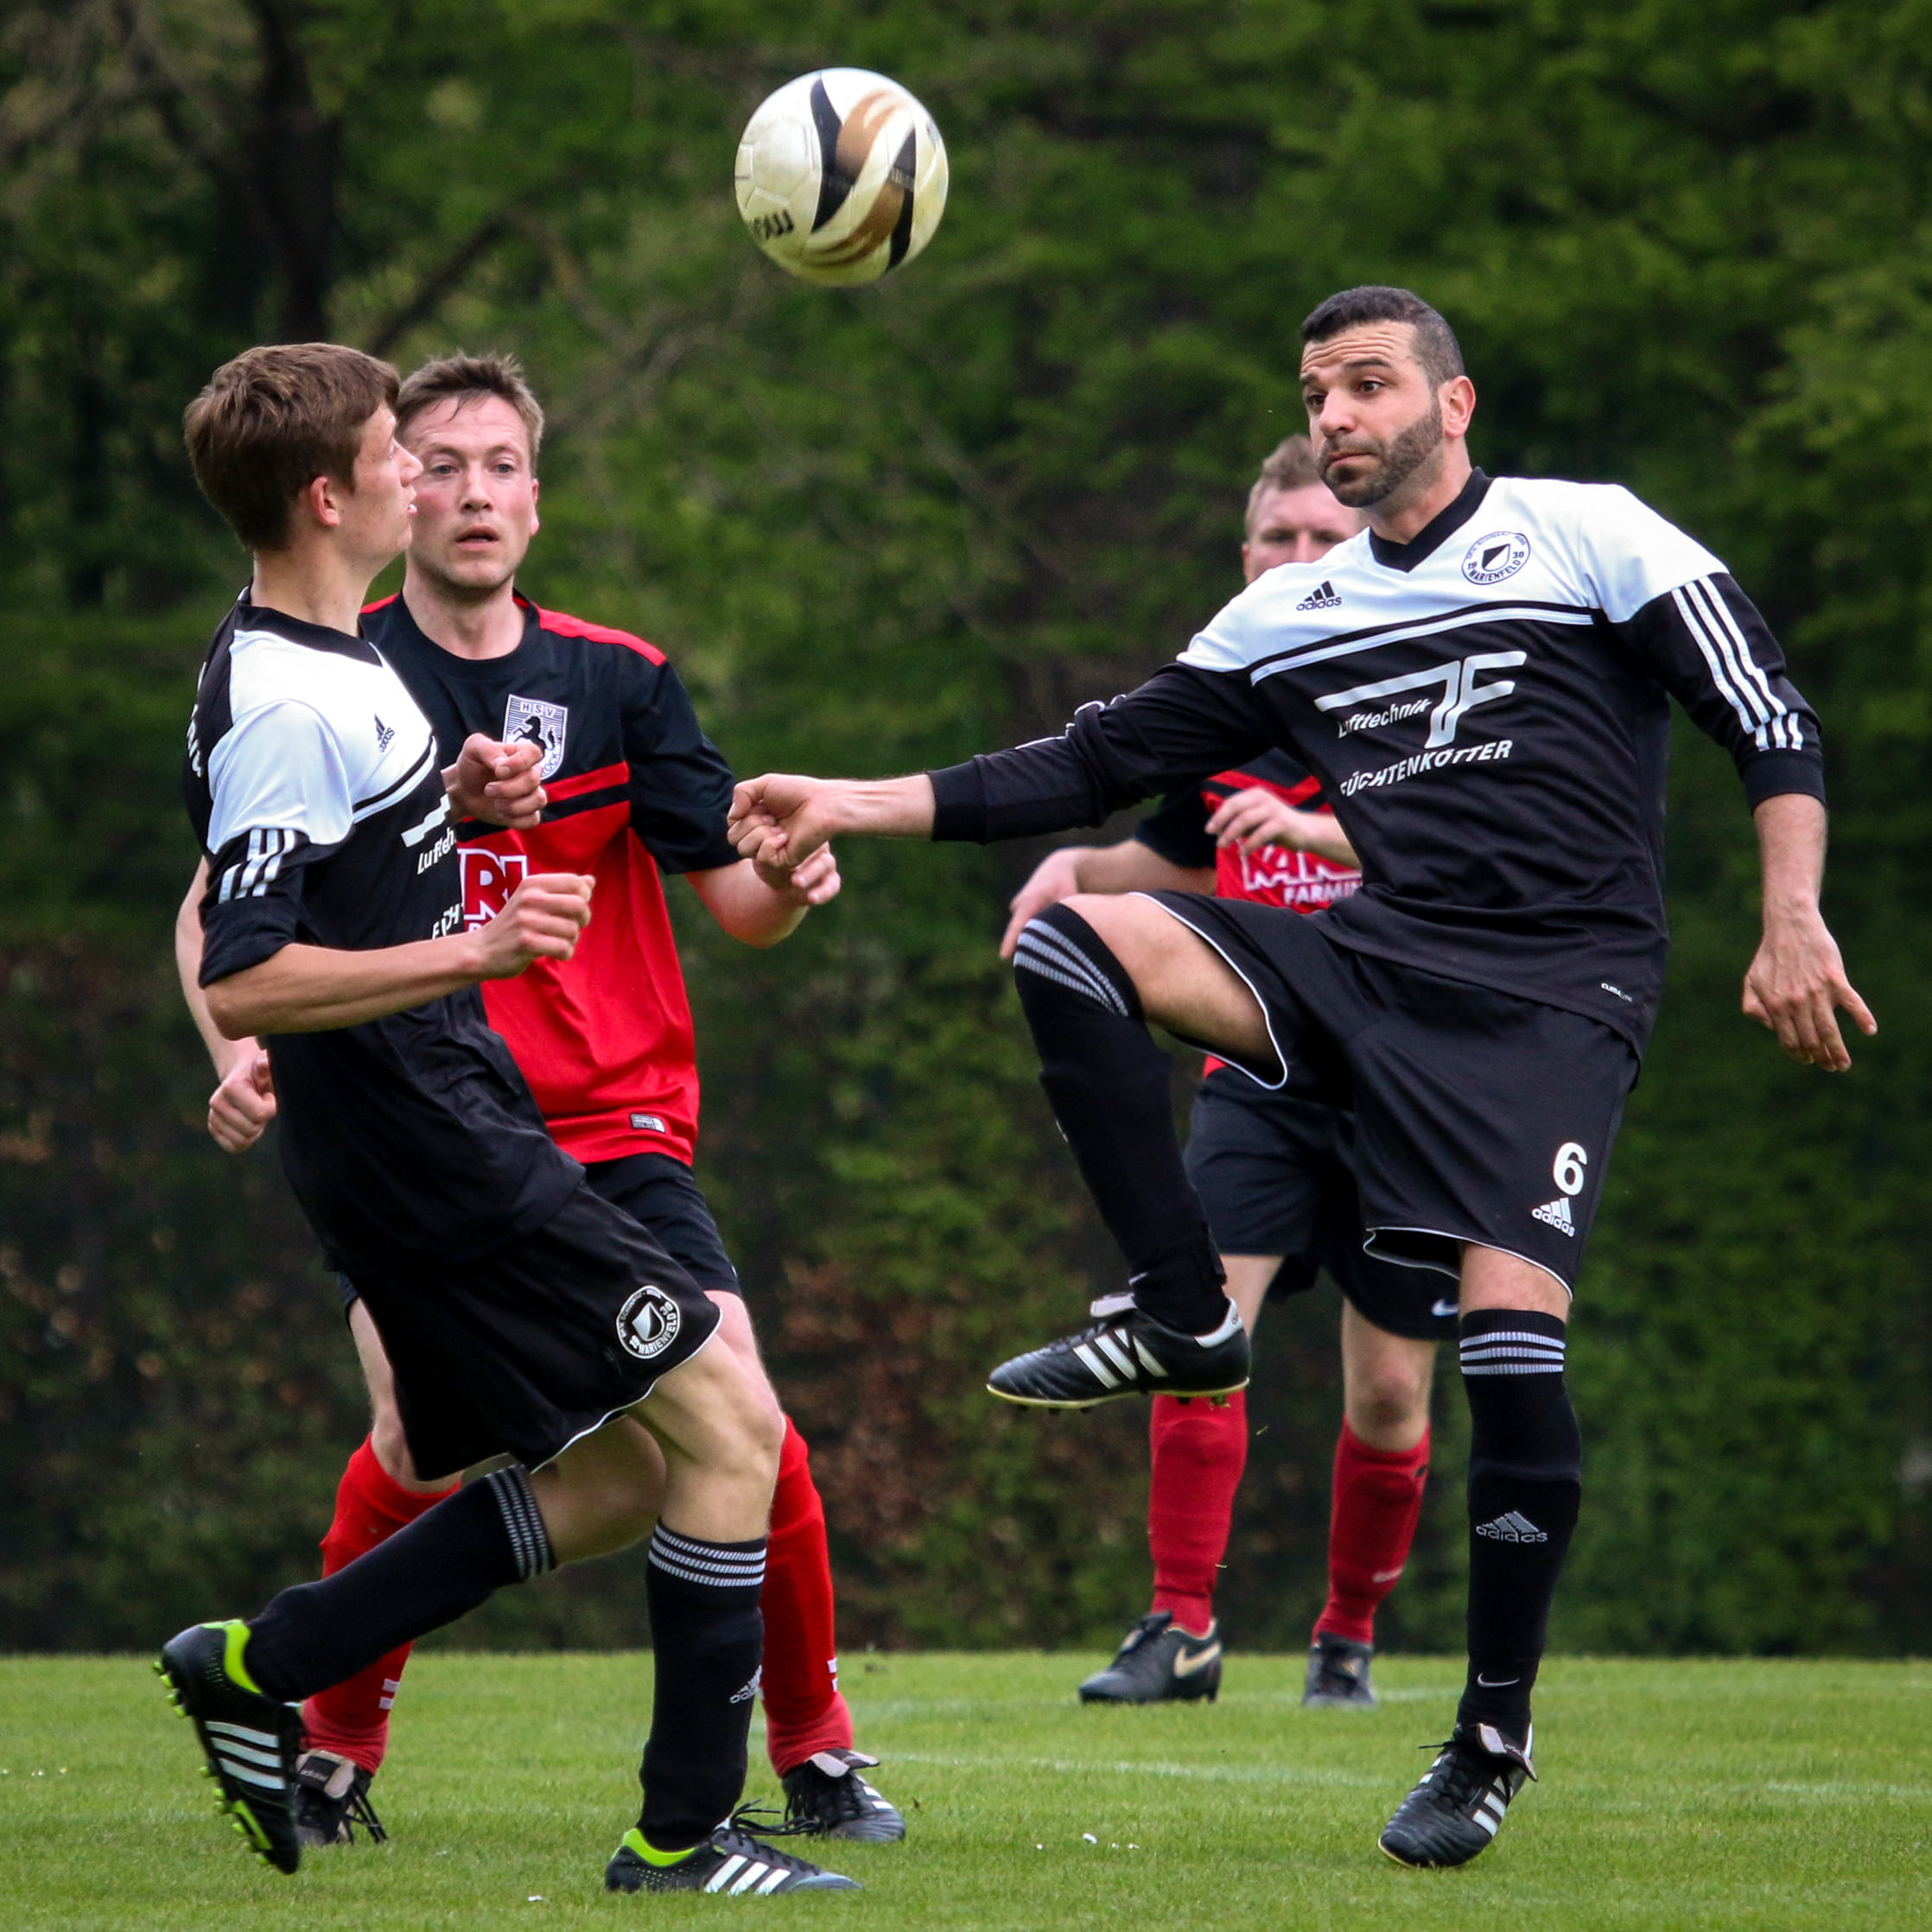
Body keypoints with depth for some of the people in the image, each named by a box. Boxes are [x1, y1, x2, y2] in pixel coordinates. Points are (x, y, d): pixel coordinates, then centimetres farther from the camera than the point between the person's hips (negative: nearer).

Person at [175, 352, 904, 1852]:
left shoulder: (619, 683, 5)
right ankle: (335, 1756, -1)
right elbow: (218, 905, 3)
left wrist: (787, 882, -20)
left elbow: (736, 900, 3)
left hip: (616, 1124, 2)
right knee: (421, 1445, -22)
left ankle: (817, 1755, 6)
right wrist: (237, 1044, -16)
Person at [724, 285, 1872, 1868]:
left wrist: (1792, 925, -16)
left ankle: (1497, 1736, -3)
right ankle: (1184, 1320, -12)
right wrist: (859, 806, 6)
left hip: (1557, 992, -5)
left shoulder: (1591, 538, 1)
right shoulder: (1286, 621, 15)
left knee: (1510, 1333, -18)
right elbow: (1096, 765, 14)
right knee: (1069, 935, -16)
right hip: (1375, 961, 5)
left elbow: (1769, 725, -2)